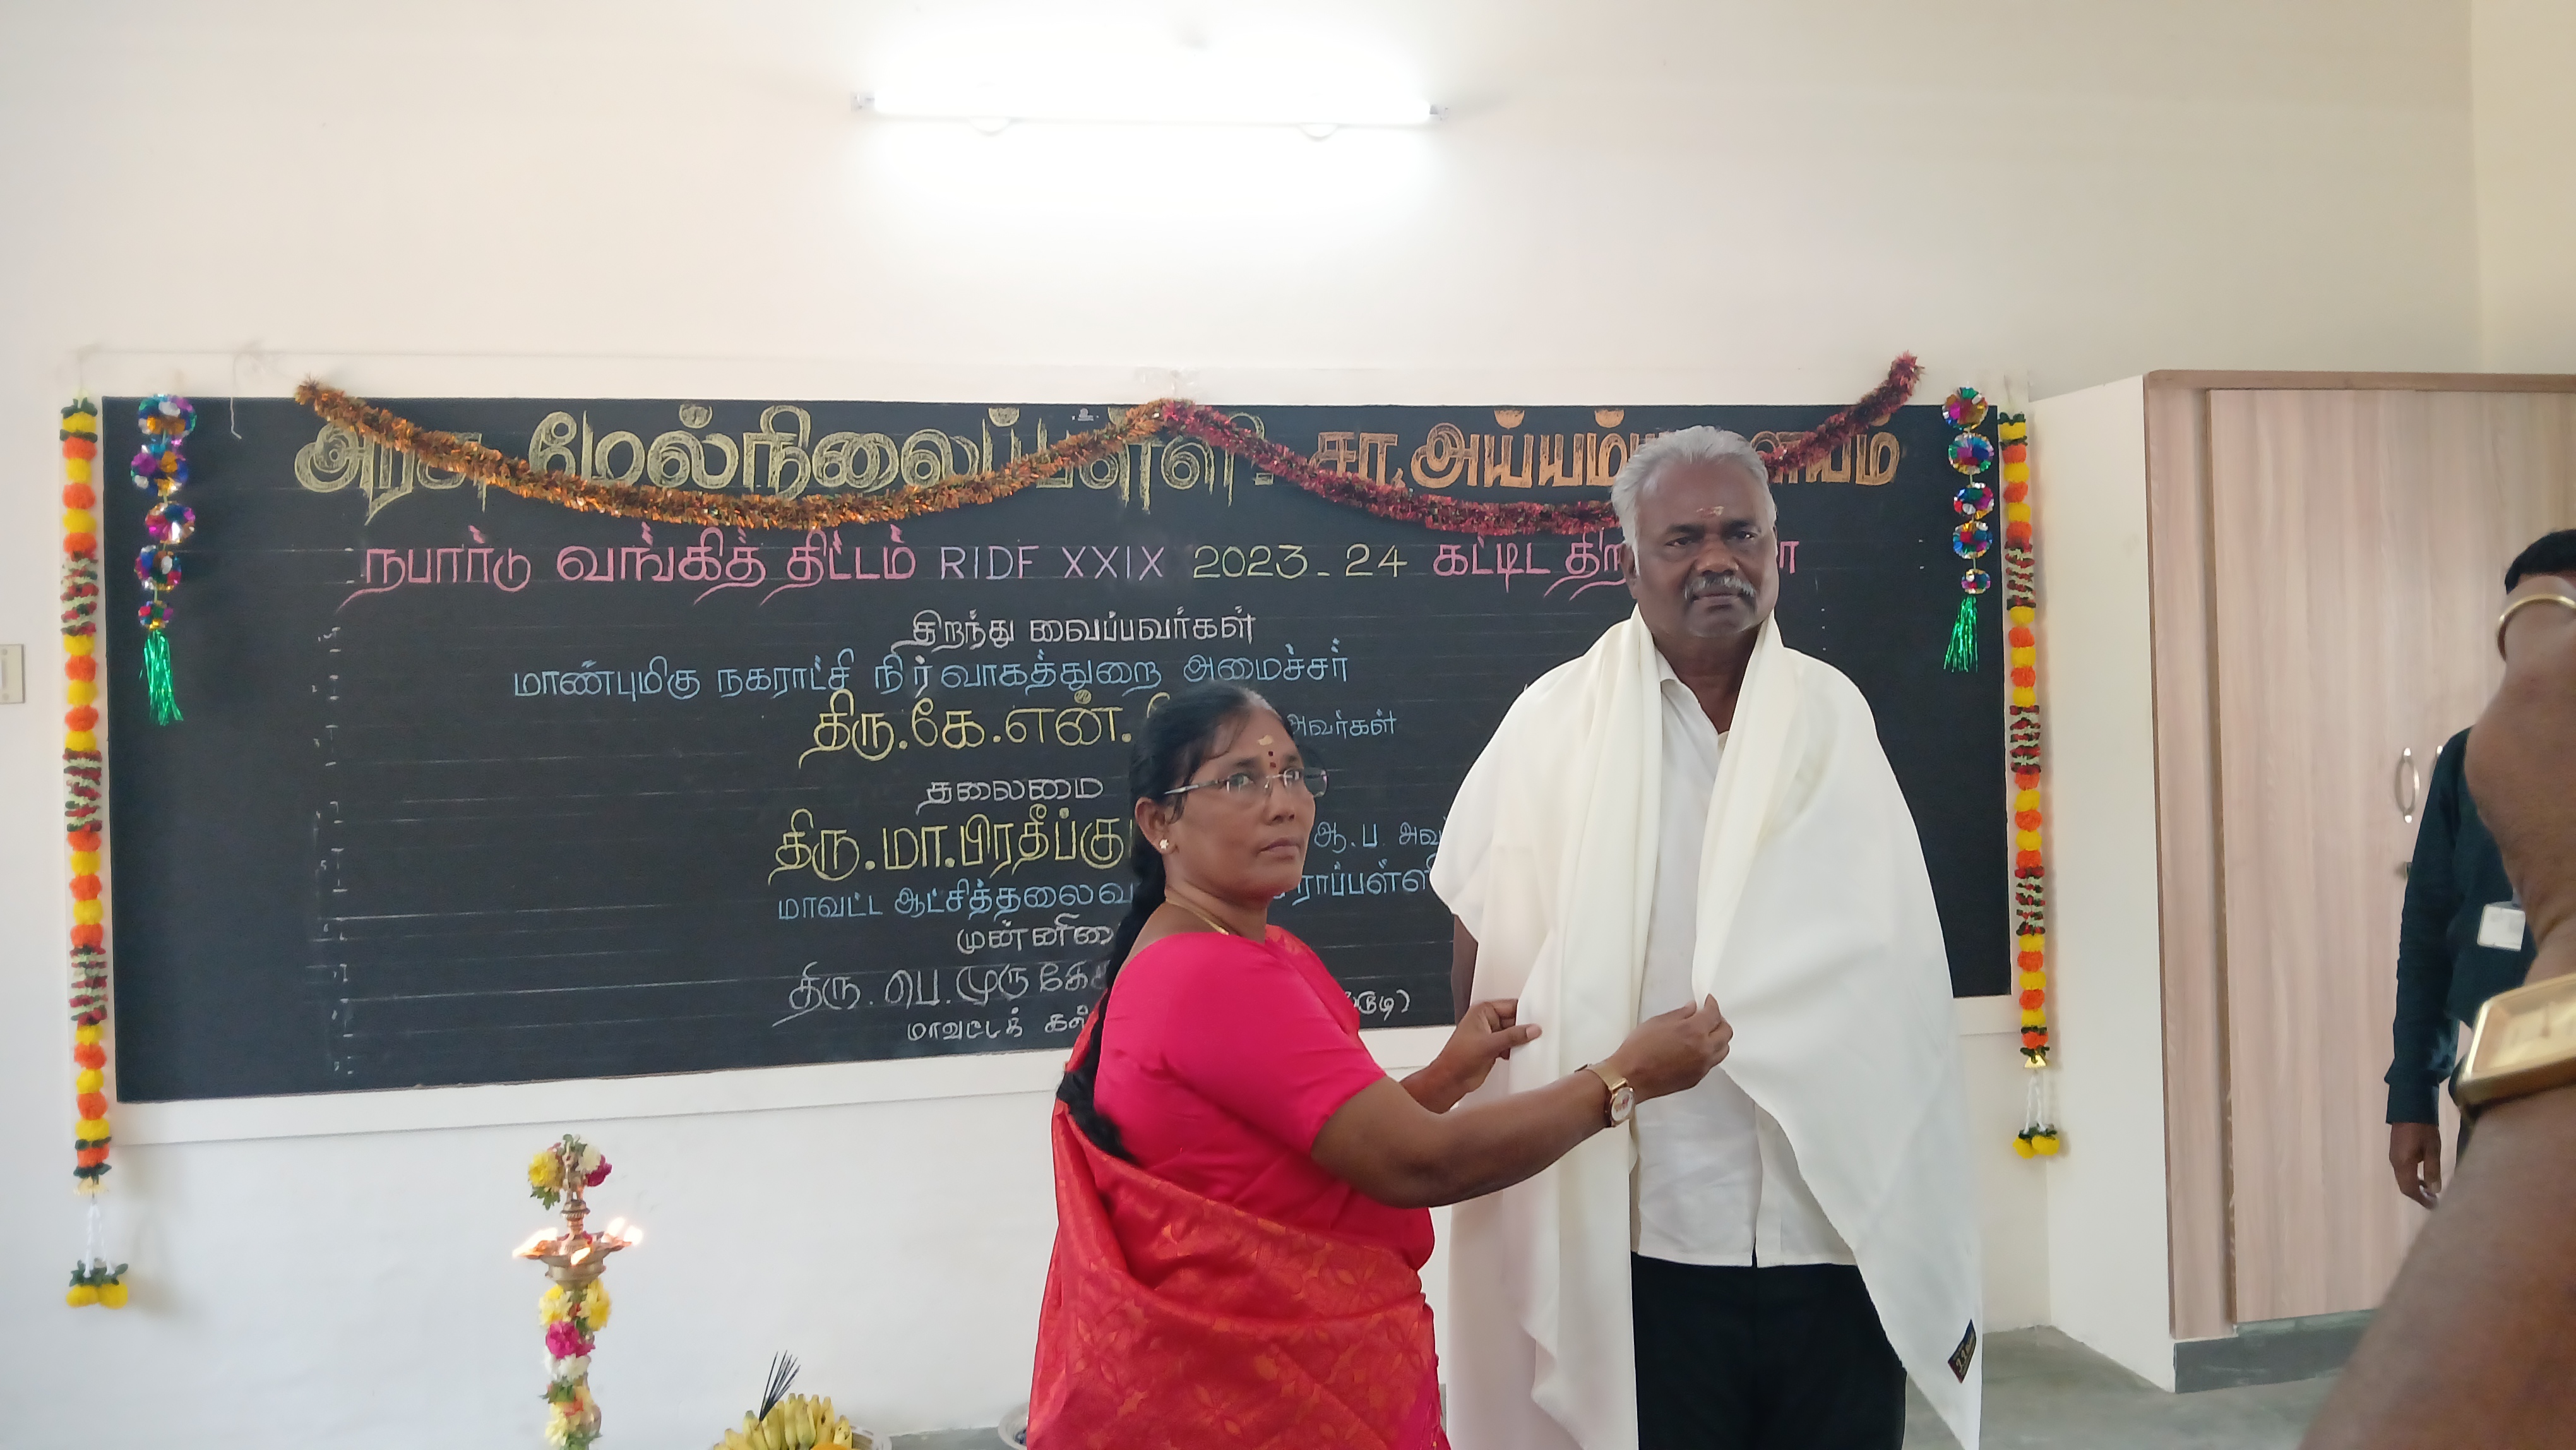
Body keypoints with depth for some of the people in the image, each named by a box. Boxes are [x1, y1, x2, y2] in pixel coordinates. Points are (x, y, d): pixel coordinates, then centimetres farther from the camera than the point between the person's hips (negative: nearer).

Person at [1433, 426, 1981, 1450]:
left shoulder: (1833, 716, 6)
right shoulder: (1559, 721, -2)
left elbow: (1897, 982, 7)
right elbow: (1485, 957, 5)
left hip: (1844, 1222, 2)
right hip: (1649, 1232, -2)